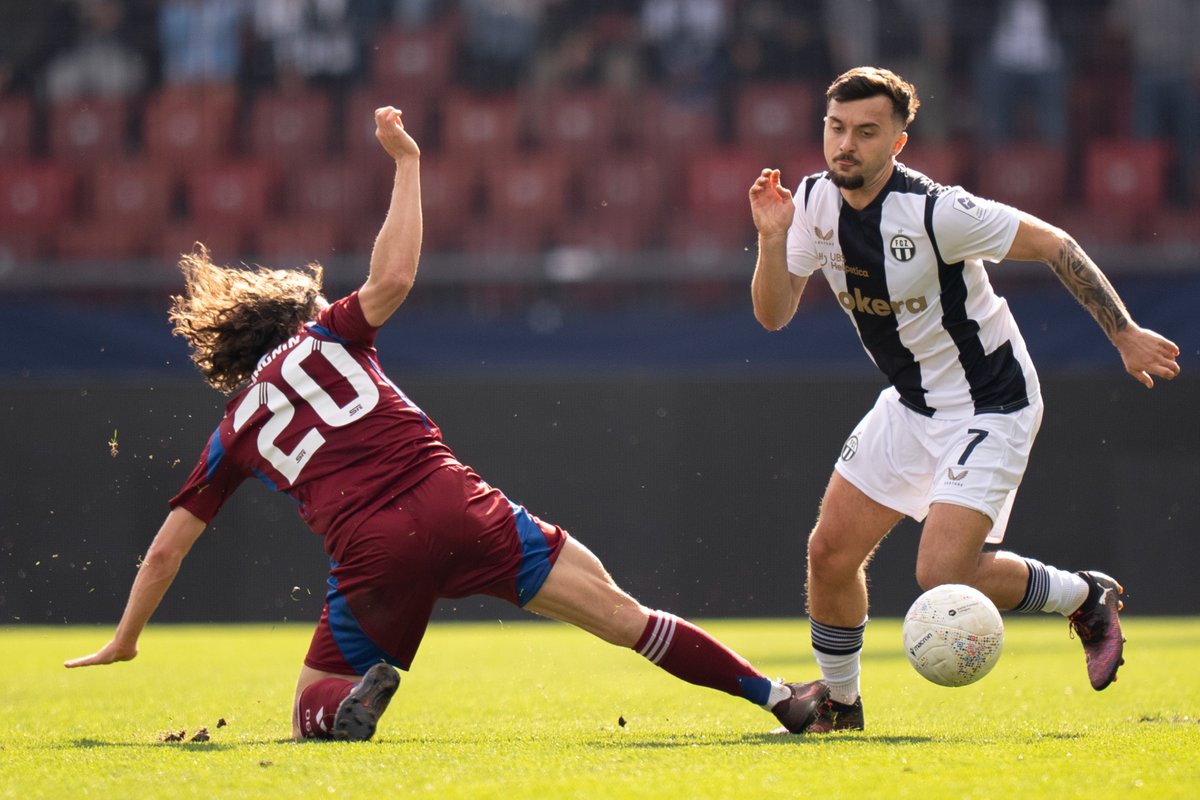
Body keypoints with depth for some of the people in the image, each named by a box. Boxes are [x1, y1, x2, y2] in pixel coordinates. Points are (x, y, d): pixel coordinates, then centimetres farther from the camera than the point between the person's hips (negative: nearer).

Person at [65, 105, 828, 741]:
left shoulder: (234, 428, 21)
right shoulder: (324, 340, 17)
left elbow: (167, 548, 23)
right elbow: (395, 278, 4)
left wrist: (126, 640, 33)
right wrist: (407, 164, 13)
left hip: (371, 555, 0)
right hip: (457, 508, 0)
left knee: (312, 711, 15)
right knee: (620, 613, 5)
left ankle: (357, 694, -21)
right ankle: (771, 693, -2)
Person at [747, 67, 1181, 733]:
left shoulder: (936, 212, -27)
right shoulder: (817, 200, -6)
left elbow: (1054, 246, -18)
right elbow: (773, 314, -2)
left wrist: (1124, 334, -15)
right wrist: (772, 238, -20)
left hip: (991, 406, -7)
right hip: (912, 404, 7)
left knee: (942, 573, -19)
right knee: (830, 552, 5)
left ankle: (1087, 598, 7)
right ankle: (839, 703, 27)